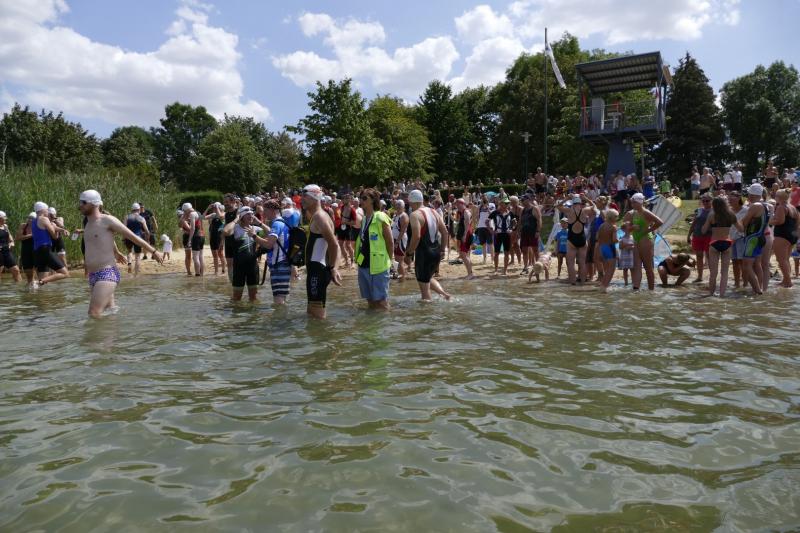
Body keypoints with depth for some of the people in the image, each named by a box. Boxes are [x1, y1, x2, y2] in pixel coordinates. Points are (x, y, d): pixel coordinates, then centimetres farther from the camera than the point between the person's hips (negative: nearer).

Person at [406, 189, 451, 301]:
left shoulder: (415, 214, -13)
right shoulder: (434, 212, 10)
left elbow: (416, 236, -24)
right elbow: (445, 232, 10)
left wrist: (410, 250, -10)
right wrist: (442, 249, 16)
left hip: (423, 252, -8)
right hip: (436, 252, 8)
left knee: (423, 284, 4)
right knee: (428, 278, 27)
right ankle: (444, 294, 14)